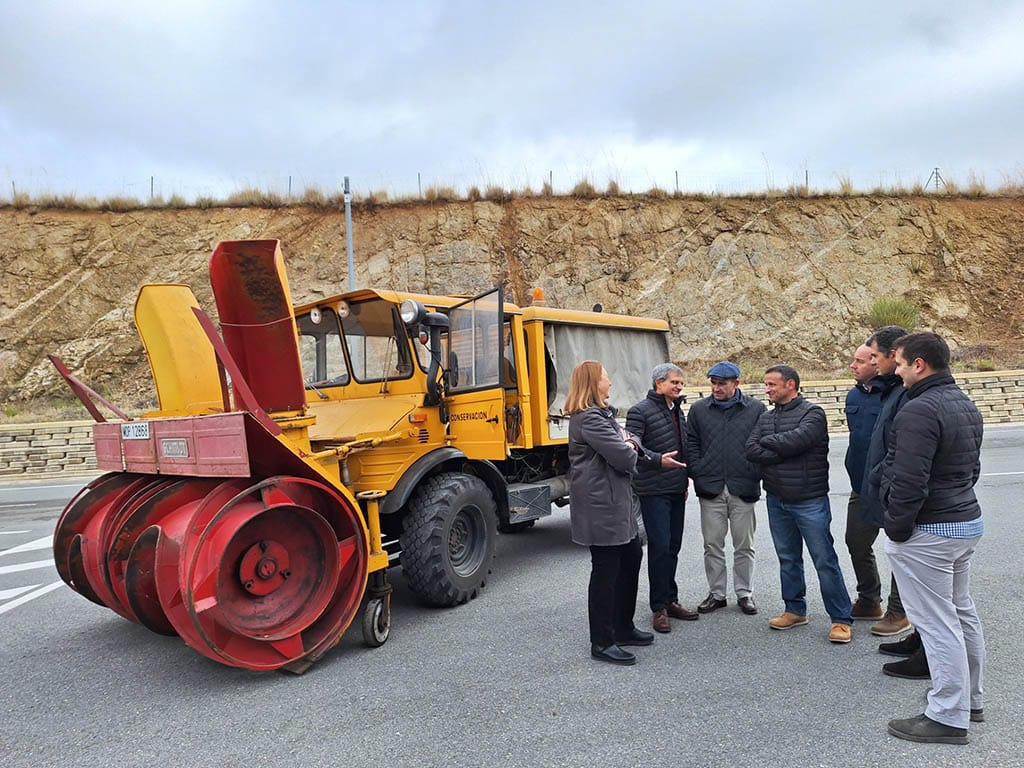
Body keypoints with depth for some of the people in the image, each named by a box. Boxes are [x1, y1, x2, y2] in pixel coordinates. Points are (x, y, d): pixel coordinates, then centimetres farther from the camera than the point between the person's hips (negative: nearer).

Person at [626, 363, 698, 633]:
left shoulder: (677, 410, 16)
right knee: (659, 546, -7)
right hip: (653, 491, -8)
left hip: (676, 490, 8)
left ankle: (670, 600, 23)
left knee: (672, 547, 12)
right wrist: (659, 460, -32)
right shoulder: (640, 412, -10)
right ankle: (659, 607, 4)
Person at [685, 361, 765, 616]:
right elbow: (691, 444, 8)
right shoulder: (699, 409, 6)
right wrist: (698, 474, -2)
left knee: (744, 546, 9)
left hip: (743, 489, -1)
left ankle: (744, 593, 23)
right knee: (712, 545, 8)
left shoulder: (756, 409, 3)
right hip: (710, 489, 1)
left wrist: (755, 476, -4)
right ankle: (716, 593, 20)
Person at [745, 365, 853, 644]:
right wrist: (783, 452, -17)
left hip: (810, 502, -6)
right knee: (788, 559, 15)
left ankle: (841, 619, 10)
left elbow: (795, 440, -26)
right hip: (776, 501, 6)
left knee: (825, 561, 0)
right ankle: (795, 610, 29)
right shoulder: (765, 417, 9)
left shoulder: (812, 413, -9)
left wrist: (767, 441, -9)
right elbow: (751, 450, -4)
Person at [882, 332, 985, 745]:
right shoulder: (965, 404, 11)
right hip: (968, 521, 10)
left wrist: (896, 528, -14)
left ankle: (948, 717, 8)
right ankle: (970, 698, 34)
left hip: (928, 532, -10)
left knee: (938, 623, -2)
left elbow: (908, 482, -25)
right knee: (962, 612, 20)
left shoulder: (919, 410, -22)